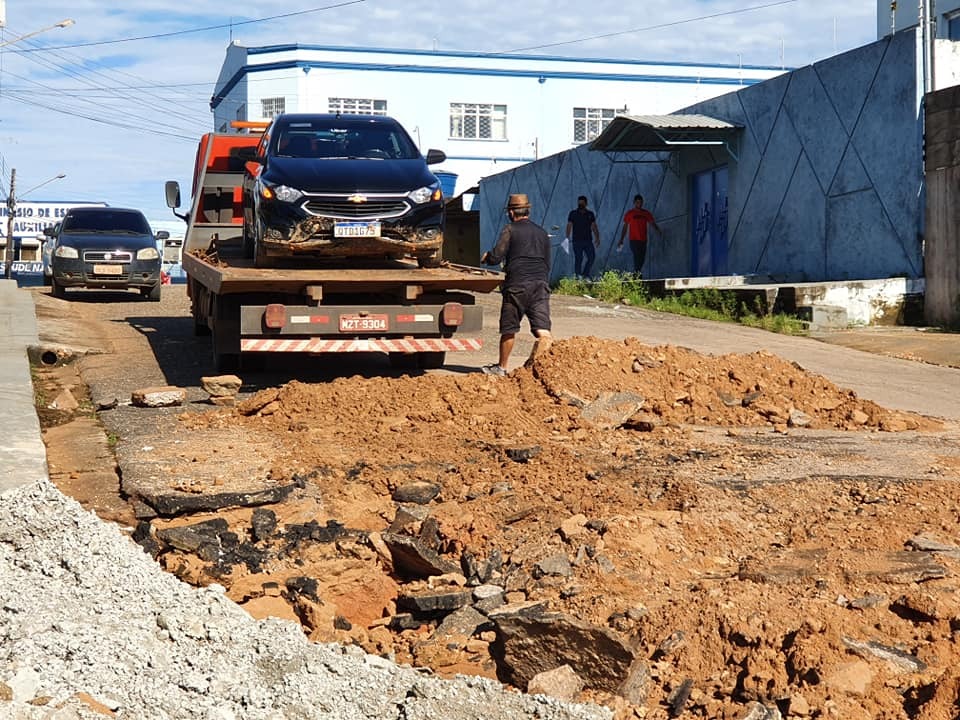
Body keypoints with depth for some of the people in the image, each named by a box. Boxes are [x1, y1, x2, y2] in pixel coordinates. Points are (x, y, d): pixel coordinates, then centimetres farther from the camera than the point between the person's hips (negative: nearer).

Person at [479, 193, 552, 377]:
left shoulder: (511, 230, 3)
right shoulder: (542, 233, 20)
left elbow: (496, 257, -2)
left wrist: (486, 257, 19)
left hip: (517, 286, -4)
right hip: (541, 284, 4)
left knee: (509, 329, 9)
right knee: (542, 329, -5)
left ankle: (501, 367, 22)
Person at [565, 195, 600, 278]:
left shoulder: (590, 214, 12)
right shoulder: (573, 214, 4)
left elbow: (594, 227, 11)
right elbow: (569, 226, -1)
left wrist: (597, 238, 1)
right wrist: (567, 238, -12)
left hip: (588, 240, 3)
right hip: (577, 241, -3)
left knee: (592, 256, -7)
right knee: (578, 258, -4)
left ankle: (585, 274, 5)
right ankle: (578, 276, 2)